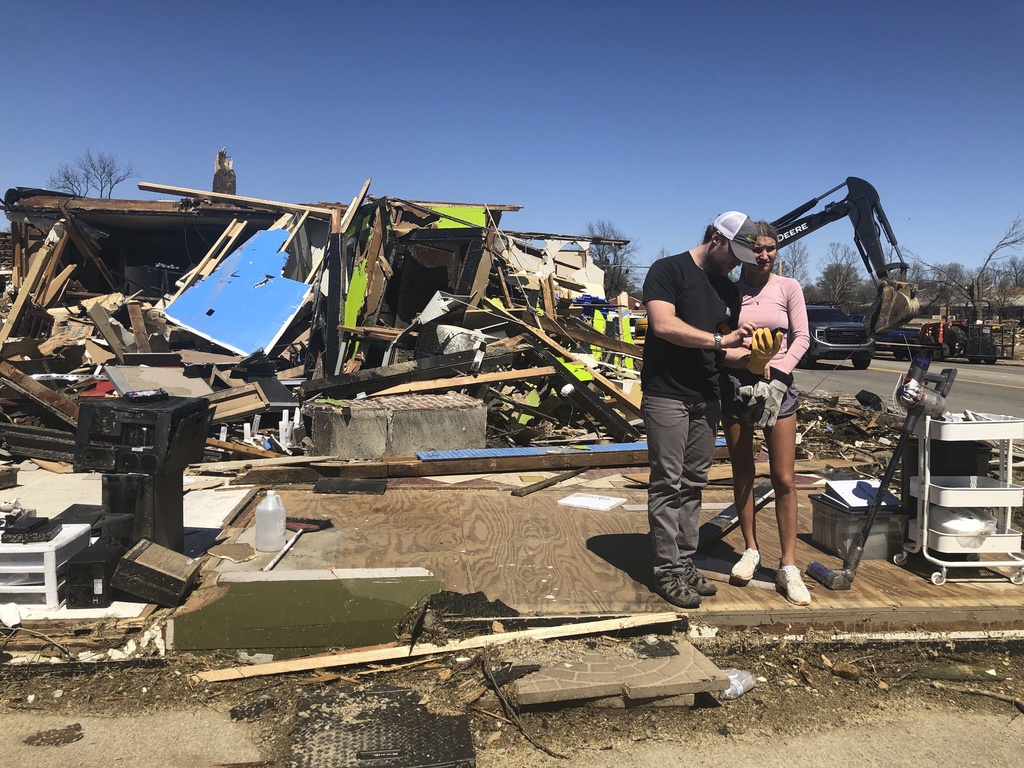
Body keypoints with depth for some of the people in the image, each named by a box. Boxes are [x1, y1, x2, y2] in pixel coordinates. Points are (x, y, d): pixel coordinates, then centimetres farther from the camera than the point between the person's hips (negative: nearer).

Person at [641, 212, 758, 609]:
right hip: (667, 396, -7)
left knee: (694, 485, 10)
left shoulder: (728, 290, 16)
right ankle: (668, 571, 3)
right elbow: (663, 325, -20)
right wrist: (720, 340, -18)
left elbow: (724, 348, 15)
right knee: (668, 485, -3)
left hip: (706, 398, 7)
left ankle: (685, 563, 19)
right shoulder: (668, 270, -6)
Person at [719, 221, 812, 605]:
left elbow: (801, 337, -2)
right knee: (742, 473, 10)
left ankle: (788, 567, 5)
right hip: (735, 385, 1)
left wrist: (778, 369, -15)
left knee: (784, 479, -2)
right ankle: (750, 549, 26)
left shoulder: (788, 287, 3)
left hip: (778, 385, 0)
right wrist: (749, 357, -19)